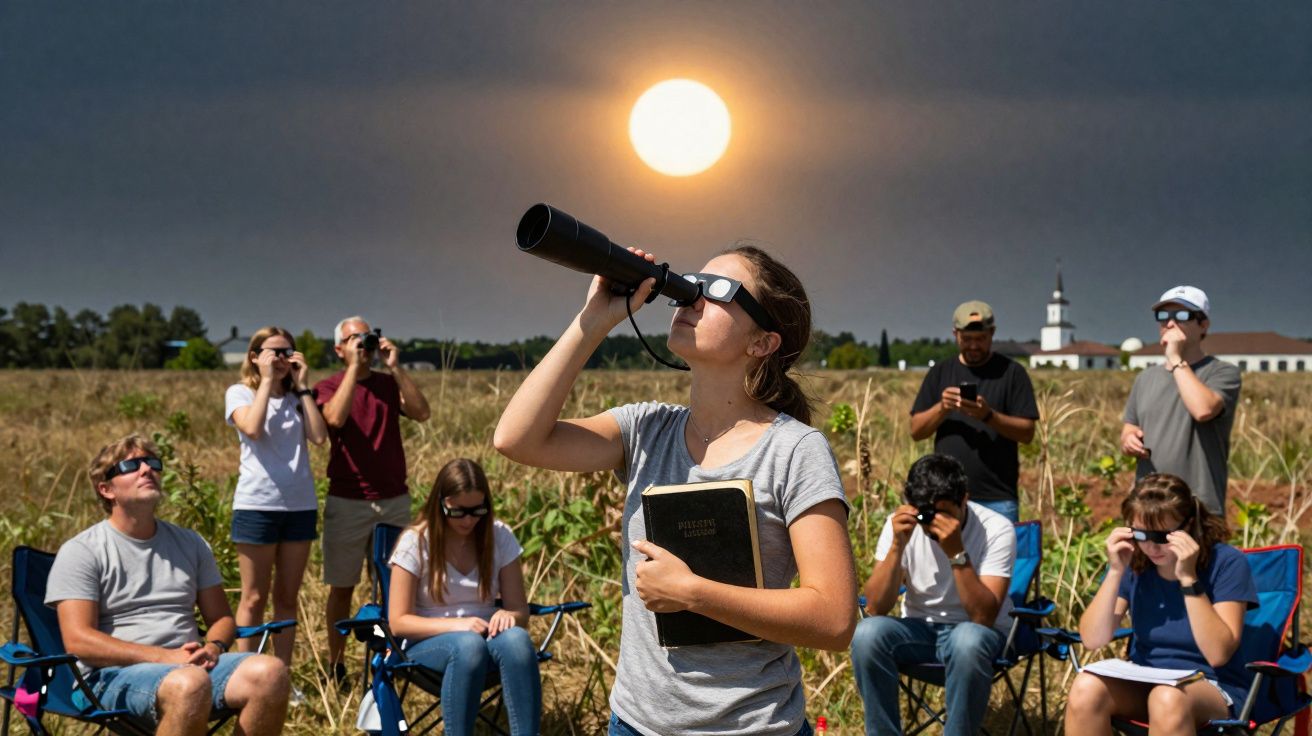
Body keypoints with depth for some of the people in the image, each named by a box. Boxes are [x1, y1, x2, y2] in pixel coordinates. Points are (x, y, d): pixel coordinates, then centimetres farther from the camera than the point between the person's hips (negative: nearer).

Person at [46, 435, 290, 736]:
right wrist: (164, 657, -18)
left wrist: (212, 648, -5)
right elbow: (78, 640, -9)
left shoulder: (189, 543, 19)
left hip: (190, 665, 5)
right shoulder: (79, 552, 2)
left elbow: (221, 618, 22)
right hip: (115, 674, -5)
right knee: (190, 683, -39)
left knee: (271, 670, -26)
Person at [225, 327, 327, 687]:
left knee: (288, 597, 9)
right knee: (254, 598, 1)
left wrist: (301, 386, -3)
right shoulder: (240, 393, 2)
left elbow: (319, 435, -5)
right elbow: (253, 428, -19)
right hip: (257, 505, -4)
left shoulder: (297, 397, 12)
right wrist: (267, 380, -11)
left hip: (300, 505, 4)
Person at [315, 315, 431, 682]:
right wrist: (354, 367, -16)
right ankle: (335, 664, 14)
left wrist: (395, 366, -11)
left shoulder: (389, 383, 10)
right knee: (342, 586, 4)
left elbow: (421, 412, -8)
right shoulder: (329, 386, 2)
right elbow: (336, 418, -20)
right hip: (347, 501, -2)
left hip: (395, 499, 2)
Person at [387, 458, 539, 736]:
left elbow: (520, 611, 3)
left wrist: (508, 616, -23)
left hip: (485, 637, 3)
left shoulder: (500, 537, 0)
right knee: (469, 645, -39)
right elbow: (398, 622, -8)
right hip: (428, 643, -2)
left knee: (516, 639, -35)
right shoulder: (416, 542, -7)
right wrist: (456, 624, -24)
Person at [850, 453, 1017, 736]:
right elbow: (876, 608, -15)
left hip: (975, 631, -2)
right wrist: (897, 545, -28)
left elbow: (983, 618, -25)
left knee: (968, 640, -38)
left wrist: (957, 553, -34)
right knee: (867, 633, -29)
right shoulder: (901, 523, -11)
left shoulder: (997, 529, -18)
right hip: (919, 628, 3)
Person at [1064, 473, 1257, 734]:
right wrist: (1115, 572, -18)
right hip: (1143, 682, 4)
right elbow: (1092, 640, -8)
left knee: (1168, 699, -38)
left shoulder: (1226, 562, -12)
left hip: (1212, 686, -4)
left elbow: (1218, 653, -21)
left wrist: (1188, 578, -26)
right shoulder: (1133, 561, -2)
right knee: (1086, 688, -28)